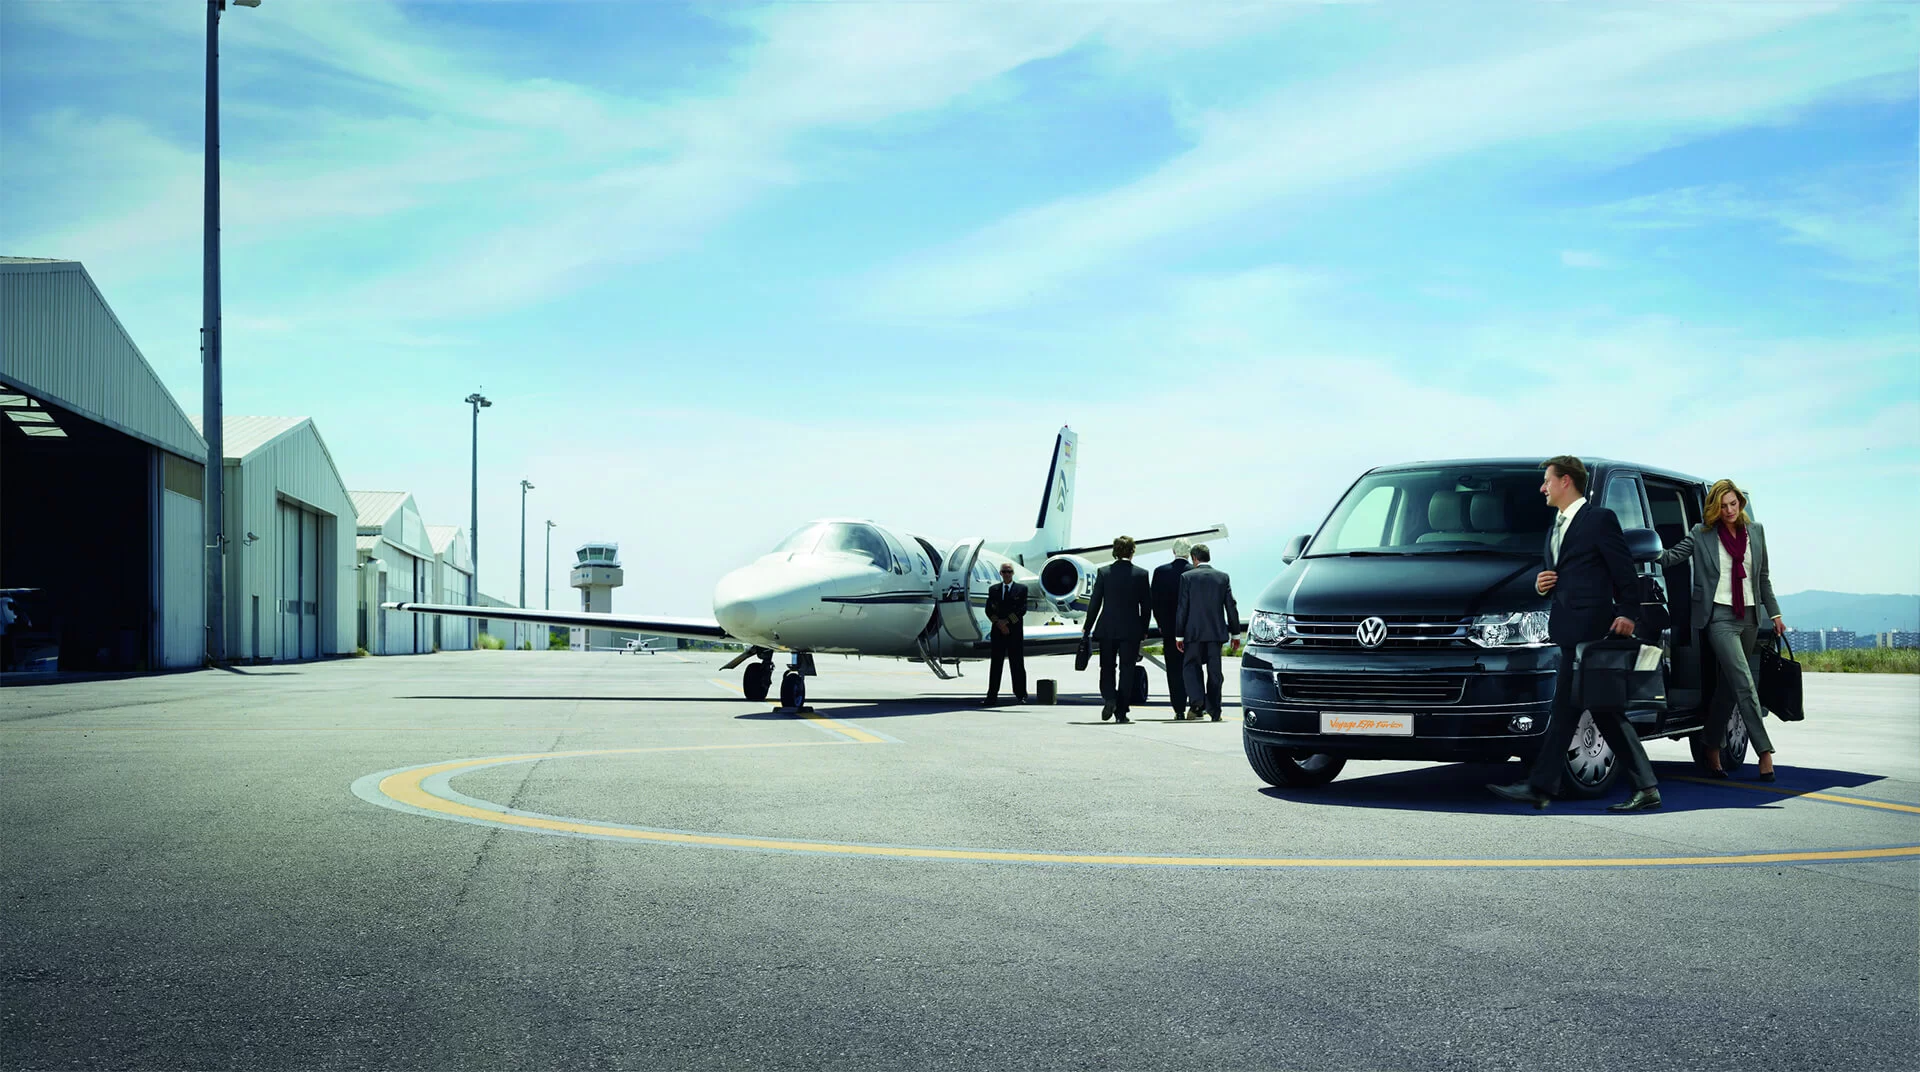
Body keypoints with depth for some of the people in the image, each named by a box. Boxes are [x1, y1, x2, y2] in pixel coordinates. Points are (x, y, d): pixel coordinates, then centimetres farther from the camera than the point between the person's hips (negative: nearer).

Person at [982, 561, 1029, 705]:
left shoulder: (1021, 589, 4)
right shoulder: (993, 590, 12)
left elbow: (1022, 609, -5)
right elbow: (989, 610, 5)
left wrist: (1007, 622, -11)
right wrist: (999, 624, -9)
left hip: (1015, 632, -2)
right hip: (997, 631, 2)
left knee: (1017, 664, 0)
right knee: (995, 664, 3)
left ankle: (1020, 695, 5)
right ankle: (992, 695, 4)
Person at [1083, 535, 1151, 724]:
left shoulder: (1104, 572, -4)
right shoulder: (1141, 574, -3)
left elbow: (1095, 603, -2)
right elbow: (1147, 605, 0)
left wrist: (1088, 628, 7)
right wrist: (1144, 630, 12)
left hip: (1107, 629, 0)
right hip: (1131, 630, 0)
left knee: (1107, 667, 13)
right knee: (1126, 669, 5)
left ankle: (1109, 698, -10)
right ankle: (1122, 712, 4)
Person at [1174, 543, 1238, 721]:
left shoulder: (1187, 577, -4)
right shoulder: (1223, 577, 4)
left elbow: (1182, 608, -4)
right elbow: (1231, 606, 5)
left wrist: (1179, 634, 0)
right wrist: (1234, 632, 12)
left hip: (1194, 632, -2)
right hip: (1217, 631, 2)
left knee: (1192, 666, 7)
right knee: (1214, 670, 7)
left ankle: (1197, 702, -13)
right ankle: (1214, 710, 9)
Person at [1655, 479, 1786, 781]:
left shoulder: (1755, 531, 11)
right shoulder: (1702, 535, 0)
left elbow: (1763, 577, 17)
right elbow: (1673, 556, -7)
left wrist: (1774, 613, 16)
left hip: (1749, 617, 5)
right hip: (1720, 617, -5)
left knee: (1729, 686, 8)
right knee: (1744, 684, -14)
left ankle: (1713, 750, 16)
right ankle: (1764, 751, -15)